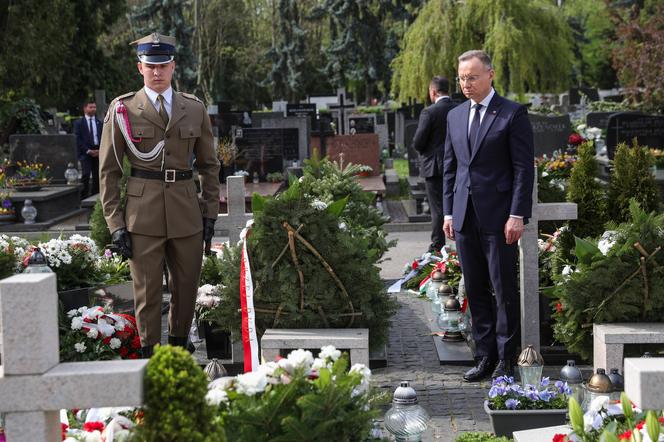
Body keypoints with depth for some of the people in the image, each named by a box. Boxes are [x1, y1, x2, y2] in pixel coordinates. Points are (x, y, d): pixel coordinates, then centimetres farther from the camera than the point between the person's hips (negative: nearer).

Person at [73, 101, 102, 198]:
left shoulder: (99, 123, 15)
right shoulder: (78, 123, 5)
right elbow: (78, 139, -2)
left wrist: (100, 150, -5)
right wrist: (88, 150, -11)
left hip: (98, 152, 4)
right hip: (85, 153, -4)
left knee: (97, 176, 3)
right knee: (85, 175, -15)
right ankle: (83, 196, -13)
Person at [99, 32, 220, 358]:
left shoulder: (195, 109, 8)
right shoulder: (122, 109, 1)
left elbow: (209, 165, 15)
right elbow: (109, 171, 2)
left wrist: (210, 212, 8)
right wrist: (115, 224, -4)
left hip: (187, 210, 3)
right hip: (143, 212, -3)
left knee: (187, 288, 10)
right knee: (147, 292, 0)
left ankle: (179, 349, 27)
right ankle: (149, 358, 10)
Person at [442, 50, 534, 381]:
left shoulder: (513, 114, -4)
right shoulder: (455, 116, 14)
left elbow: (524, 168, -7)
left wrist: (517, 216, -13)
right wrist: (448, 211, 11)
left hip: (499, 217, -6)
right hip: (465, 217, 6)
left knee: (504, 290, 0)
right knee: (475, 291, 9)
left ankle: (506, 360, 9)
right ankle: (485, 356, 17)